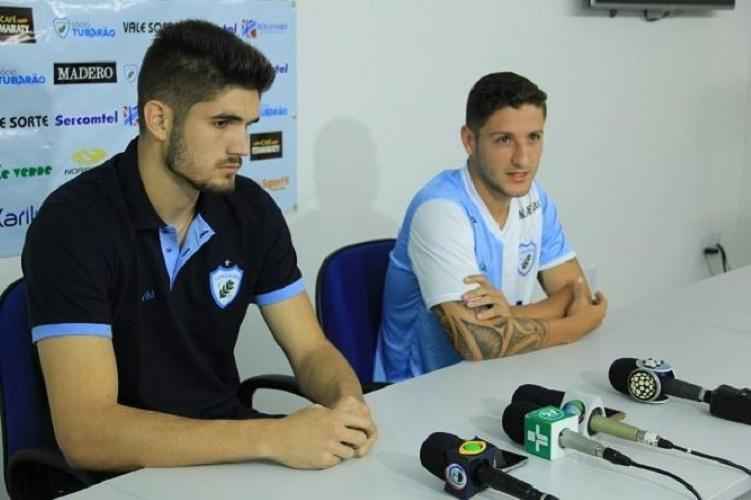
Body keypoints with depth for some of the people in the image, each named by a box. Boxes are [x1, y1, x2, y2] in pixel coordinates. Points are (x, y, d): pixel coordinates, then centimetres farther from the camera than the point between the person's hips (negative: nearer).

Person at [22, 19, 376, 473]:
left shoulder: (251, 209, -2)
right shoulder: (74, 225, -20)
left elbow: (312, 351, 1)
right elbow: (85, 431, -26)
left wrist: (347, 402, -22)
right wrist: (271, 438, -33)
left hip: (230, 446, 5)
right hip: (129, 471, -4)